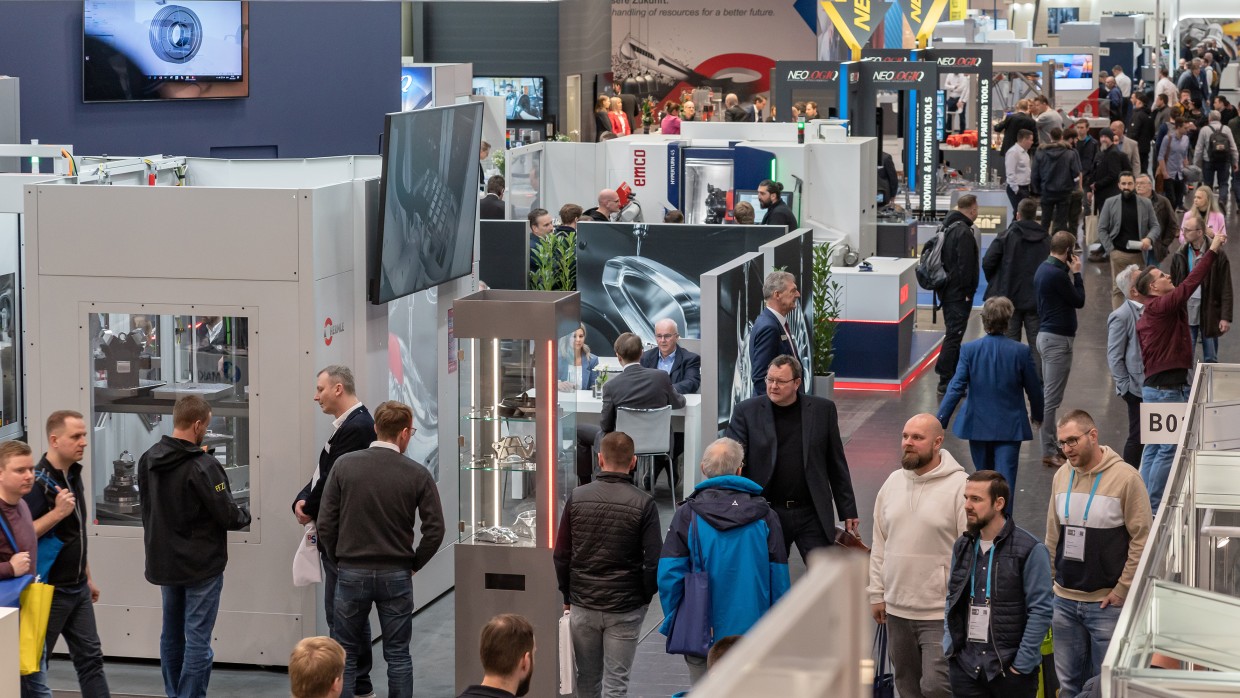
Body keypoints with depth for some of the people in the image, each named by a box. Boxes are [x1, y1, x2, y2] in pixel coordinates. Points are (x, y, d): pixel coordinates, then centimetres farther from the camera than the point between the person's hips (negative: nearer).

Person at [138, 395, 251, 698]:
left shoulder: (148, 460, 0)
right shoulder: (203, 466, -21)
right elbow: (229, 516, -17)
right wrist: (244, 516, 5)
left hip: (164, 561, 7)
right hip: (202, 565, -7)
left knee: (171, 635, 17)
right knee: (197, 641, -2)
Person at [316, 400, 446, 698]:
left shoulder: (344, 465, -5)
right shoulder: (417, 474, -7)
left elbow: (326, 523, -5)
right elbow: (435, 529, -8)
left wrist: (337, 560, 9)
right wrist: (414, 564, 7)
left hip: (352, 572, 0)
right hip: (396, 574, 0)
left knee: (345, 653, 10)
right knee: (397, 655, 9)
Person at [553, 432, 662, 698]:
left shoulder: (577, 498, -2)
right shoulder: (643, 504, -10)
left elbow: (561, 556, 1)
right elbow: (654, 561, -12)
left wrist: (568, 596, 12)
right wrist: (645, 596, 5)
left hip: (582, 606, 3)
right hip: (625, 609, -2)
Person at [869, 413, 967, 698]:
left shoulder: (960, 486, -12)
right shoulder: (893, 482, 8)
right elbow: (880, 545, 14)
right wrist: (877, 593, 12)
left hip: (941, 613, -6)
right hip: (896, 608, 6)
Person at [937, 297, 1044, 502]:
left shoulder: (969, 350, -8)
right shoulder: (1021, 352, -9)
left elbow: (956, 388, -11)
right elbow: (1034, 389, 2)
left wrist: (940, 421, -7)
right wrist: (1038, 415, 20)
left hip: (977, 424, 2)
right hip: (1009, 427, -2)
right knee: (1005, 480, -3)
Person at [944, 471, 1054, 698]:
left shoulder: (1029, 550, -10)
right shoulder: (962, 547, 9)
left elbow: (1042, 610, -11)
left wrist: (1022, 664, -14)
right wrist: (949, 645, 6)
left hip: (1009, 667, -5)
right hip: (965, 665, 5)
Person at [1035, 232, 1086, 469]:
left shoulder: (1044, 269, 10)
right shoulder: (1057, 274, -21)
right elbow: (1079, 301, -11)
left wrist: (1071, 273, 8)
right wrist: (1076, 273, -5)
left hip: (1047, 335, 11)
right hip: (1058, 339, -11)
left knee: (1048, 394, 16)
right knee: (1052, 398, -6)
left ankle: (1051, 446, 23)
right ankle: (1049, 452, -3)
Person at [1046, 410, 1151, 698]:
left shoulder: (1125, 477, -11)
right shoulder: (1062, 476, 6)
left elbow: (1142, 539, -10)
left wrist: (1122, 590, -11)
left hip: (1107, 602, -5)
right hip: (1065, 599, 5)